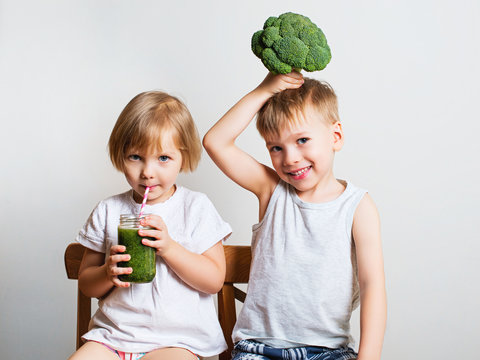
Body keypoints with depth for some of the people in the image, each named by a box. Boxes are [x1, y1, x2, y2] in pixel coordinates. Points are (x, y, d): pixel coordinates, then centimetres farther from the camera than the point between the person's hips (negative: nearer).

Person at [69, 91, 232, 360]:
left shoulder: (196, 207, 0)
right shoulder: (108, 211, 7)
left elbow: (214, 281, -4)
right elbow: (85, 283, 12)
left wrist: (169, 247, -17)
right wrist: (108, 274, -11)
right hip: (112, 334, 3)